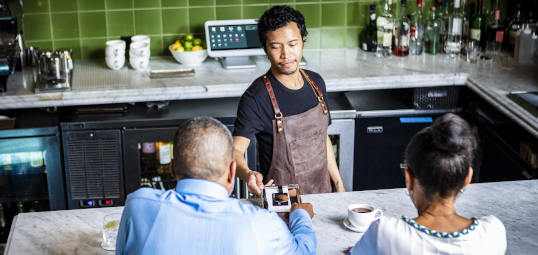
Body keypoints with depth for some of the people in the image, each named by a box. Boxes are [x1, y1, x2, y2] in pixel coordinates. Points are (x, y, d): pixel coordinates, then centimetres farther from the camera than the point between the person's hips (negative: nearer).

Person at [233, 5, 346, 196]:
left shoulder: (316, 82, 1)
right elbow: (236, 149, -26)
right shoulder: (256, 97, -19)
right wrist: (247, 174, -47)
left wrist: (339, 185, 11)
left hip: (322, 193, 6)